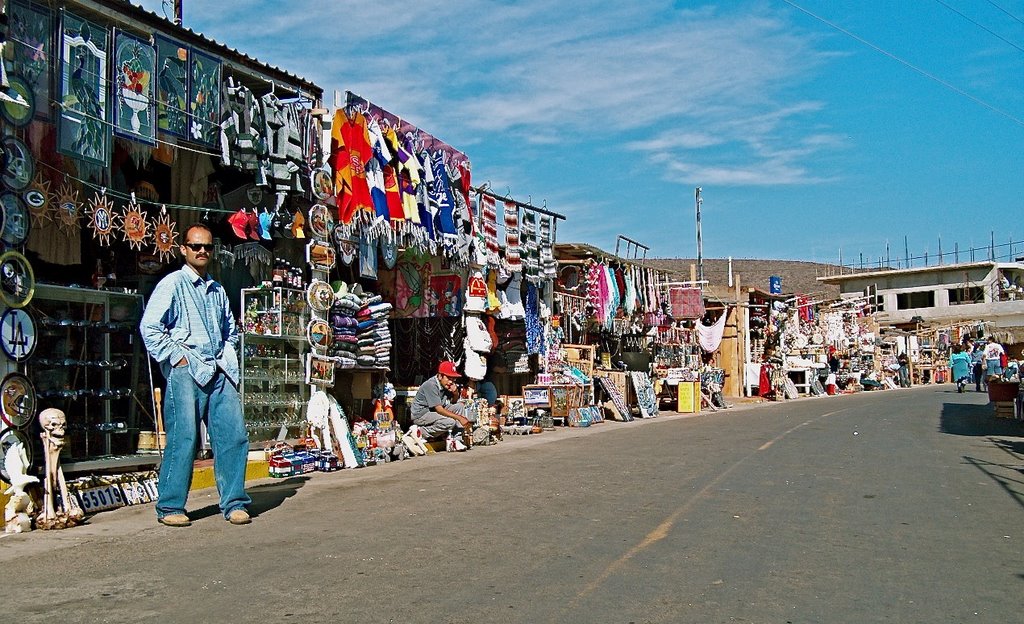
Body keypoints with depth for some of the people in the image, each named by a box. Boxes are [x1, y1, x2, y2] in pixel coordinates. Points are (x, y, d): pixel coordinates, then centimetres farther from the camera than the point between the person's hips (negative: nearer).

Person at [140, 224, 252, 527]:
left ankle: (234, 503, 8)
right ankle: (170, 507, 5)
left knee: (234, 435, 0)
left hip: (219, 373, 6)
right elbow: (149, 327, -8)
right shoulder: (172, 284, 1)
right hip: (186, 372, -6)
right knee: (183, 439, -6)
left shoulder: (217, 289, 21)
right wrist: (176, 357, -10)